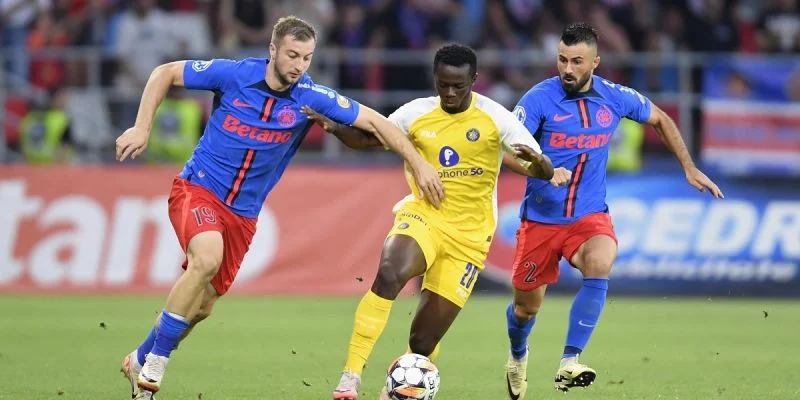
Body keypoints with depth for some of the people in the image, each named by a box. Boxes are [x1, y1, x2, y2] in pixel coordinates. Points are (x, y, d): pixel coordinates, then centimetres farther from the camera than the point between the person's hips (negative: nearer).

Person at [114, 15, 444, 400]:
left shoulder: (310, 97, -8)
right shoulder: (234, 74, -13)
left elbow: (375, 122, -2)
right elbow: (165, 73, 0)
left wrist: (418, 164, -5)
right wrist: (141, 128, -6)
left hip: (242, 212, 4)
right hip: (197, 190, -4)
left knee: (202, 305, 7)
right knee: (207, 259, -32)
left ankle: (139, 362, 34)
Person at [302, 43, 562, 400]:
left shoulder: (494, 118, -7)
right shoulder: (416, 114, 0)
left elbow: (544, 171, -9)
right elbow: (369, 138, 14)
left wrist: (537, 163, -34)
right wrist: (335, 128, -7)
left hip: (468, 234, -1)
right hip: (423, 214, 1)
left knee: (423, 341, -2)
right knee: (388, 275, -33)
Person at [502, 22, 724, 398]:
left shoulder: (615, 98, -4)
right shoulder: (539, 99, -14)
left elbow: (660, 120, 16)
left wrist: (689, 168, 12)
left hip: (590, 216, 1)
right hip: (541, 217, -1)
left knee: (600, 264, -32)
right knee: (527, 306, 10)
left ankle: (569, 363, -31)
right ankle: (517, 357, 46)